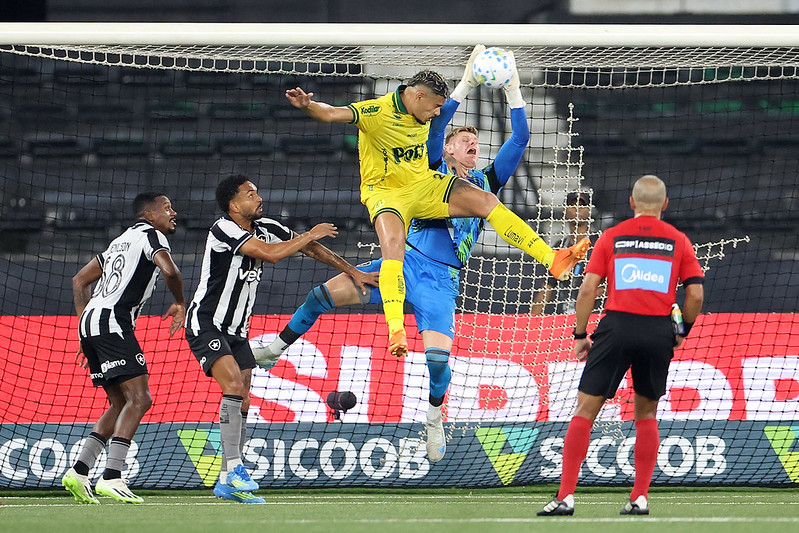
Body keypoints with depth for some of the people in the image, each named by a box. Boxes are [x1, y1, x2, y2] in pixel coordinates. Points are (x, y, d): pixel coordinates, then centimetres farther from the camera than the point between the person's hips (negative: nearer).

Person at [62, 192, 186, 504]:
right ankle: (111, 477, -25)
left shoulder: (122, 240, 28)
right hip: (112, 321, -9)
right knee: (139, 399, -14)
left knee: (121, 404, 12)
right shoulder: (151, 235, 1)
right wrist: (179, 303, 1)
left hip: (90, 321, 9)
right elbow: (169, 270, -19)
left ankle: (79, 471, 3)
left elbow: (79, 280, 30)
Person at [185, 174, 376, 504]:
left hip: (237, 330, 8)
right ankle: (234, 468, -28)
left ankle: (227, 483, 10)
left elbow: (309, 248, 13)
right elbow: (270, 253, -31)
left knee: (242, 406, 5)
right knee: (234, 386, -25)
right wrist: (310, 235, -19)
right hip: (205, 325, -8)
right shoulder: (223, 230, -21)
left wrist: (353, 272, 11)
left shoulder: (265, 228, 2)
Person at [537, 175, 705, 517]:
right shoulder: (678, 241, 8)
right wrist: (683, 331, 17)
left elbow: (588, 289, 0)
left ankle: (565, 497, -7)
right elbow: (696, 294, 2)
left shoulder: (611, 237, 7)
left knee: (585, 411, 2)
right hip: (659, 331, 1)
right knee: (646, 415, 17)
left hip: (617, 326, -1)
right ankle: (640, 498, 10)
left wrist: (580, 334, 7)